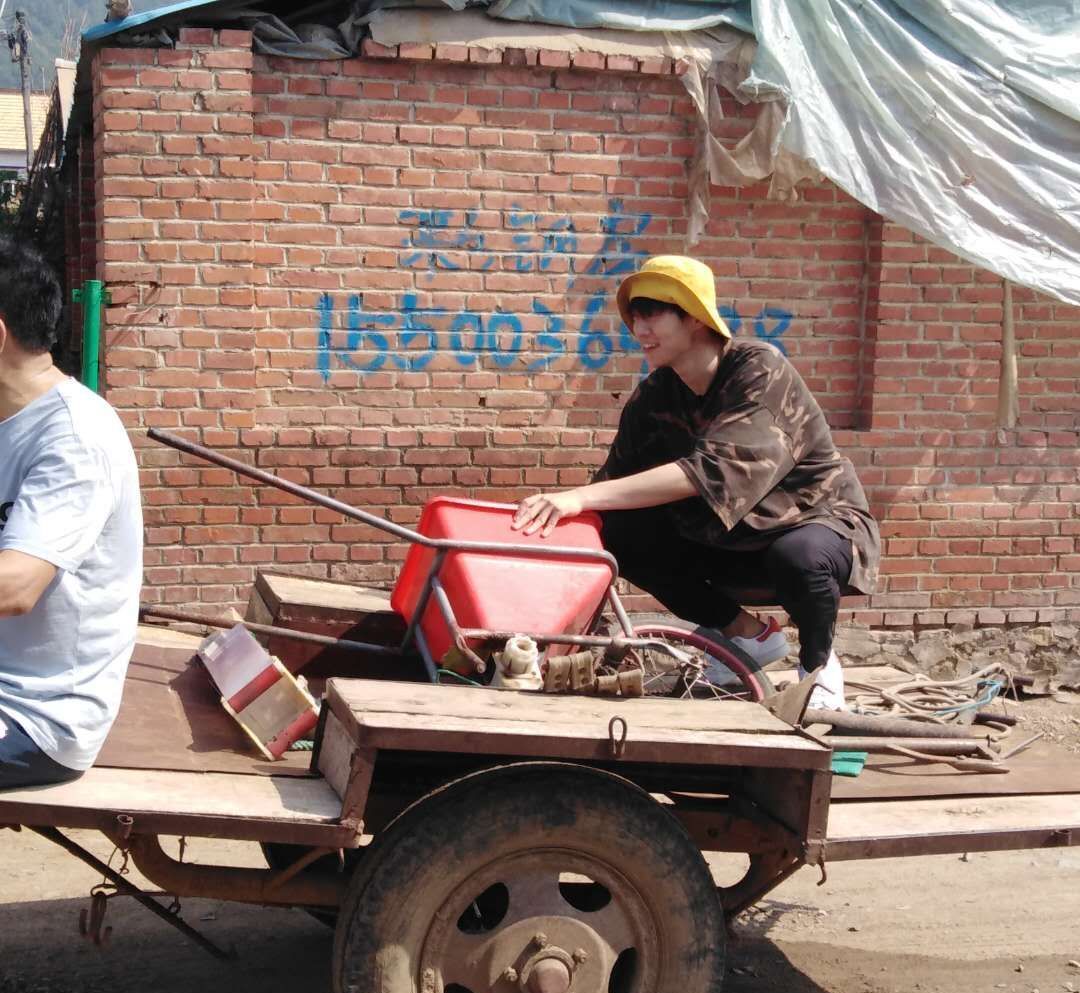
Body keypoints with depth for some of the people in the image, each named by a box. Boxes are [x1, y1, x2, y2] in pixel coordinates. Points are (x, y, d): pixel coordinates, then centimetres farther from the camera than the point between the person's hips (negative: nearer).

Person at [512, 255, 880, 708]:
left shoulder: (760, 370, -24)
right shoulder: (653, 398, -4)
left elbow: (713, 470, -38)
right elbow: (616, 481, -9)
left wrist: (583, 496, -45)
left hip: (821, 521, -6)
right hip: (727, 537, 6)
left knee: (796, 556, -40)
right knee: (619, 531, -15)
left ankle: (818, 664, -5)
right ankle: (745, 634, 3)